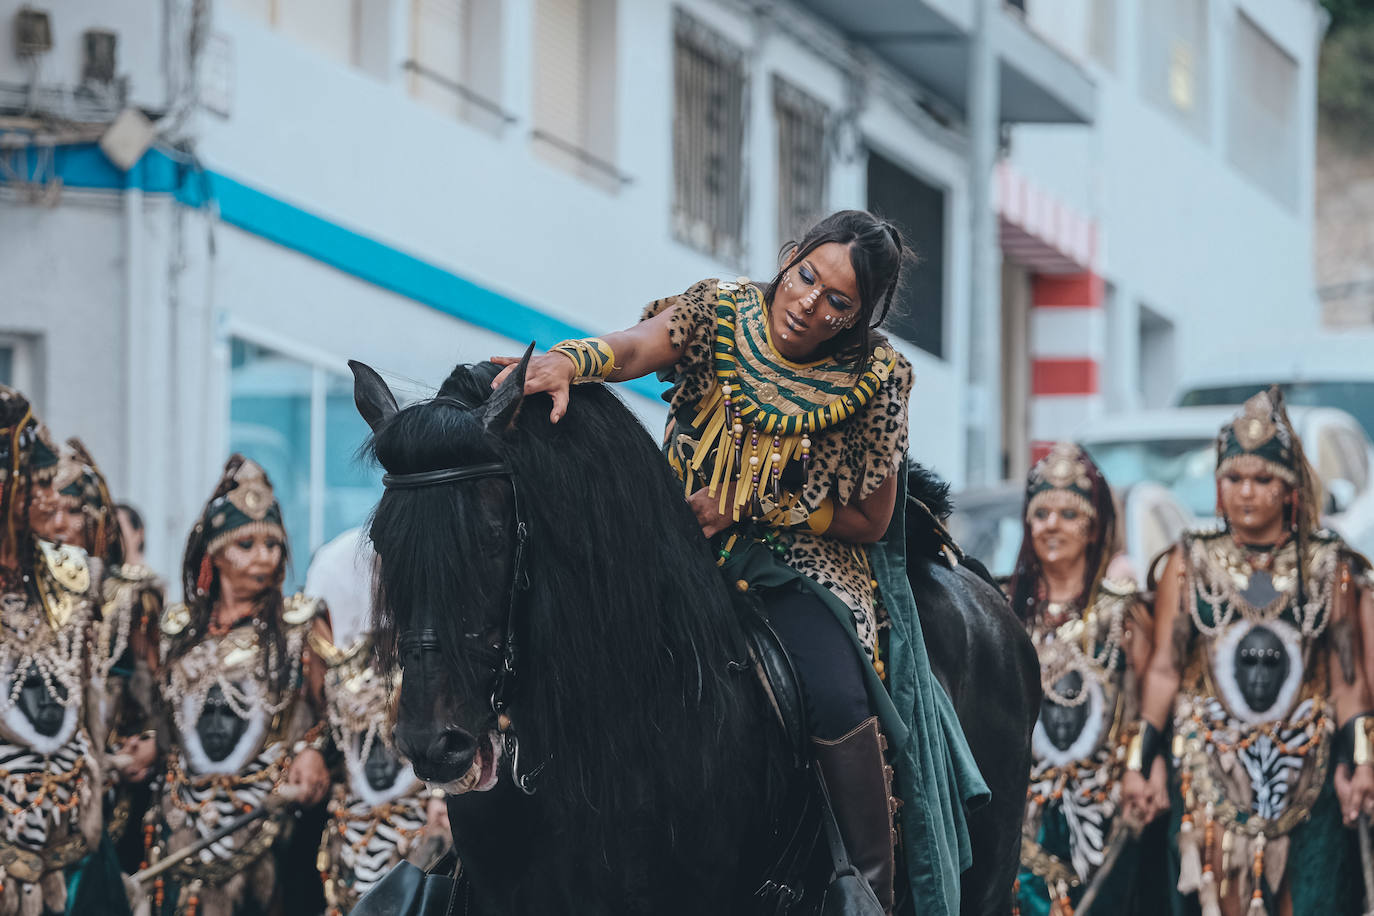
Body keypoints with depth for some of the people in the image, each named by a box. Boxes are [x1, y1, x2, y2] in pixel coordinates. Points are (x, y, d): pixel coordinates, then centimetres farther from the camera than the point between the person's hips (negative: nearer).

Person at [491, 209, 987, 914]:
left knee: (834, 694, -30)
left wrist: (747, 508, -14)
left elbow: (869, 521, -4)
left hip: (806, 559, -2)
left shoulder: (873, 379, -7)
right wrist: (567, 362, -49)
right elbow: (635, 348, -25)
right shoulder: (720, 314, -4)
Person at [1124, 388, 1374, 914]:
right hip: (1210, 768, 0)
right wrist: (1137, 762, -1)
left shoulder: (1327, 568, 5)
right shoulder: (1190, 564, 5)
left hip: (1305, 772, 0)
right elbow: (1164, 671, 4)